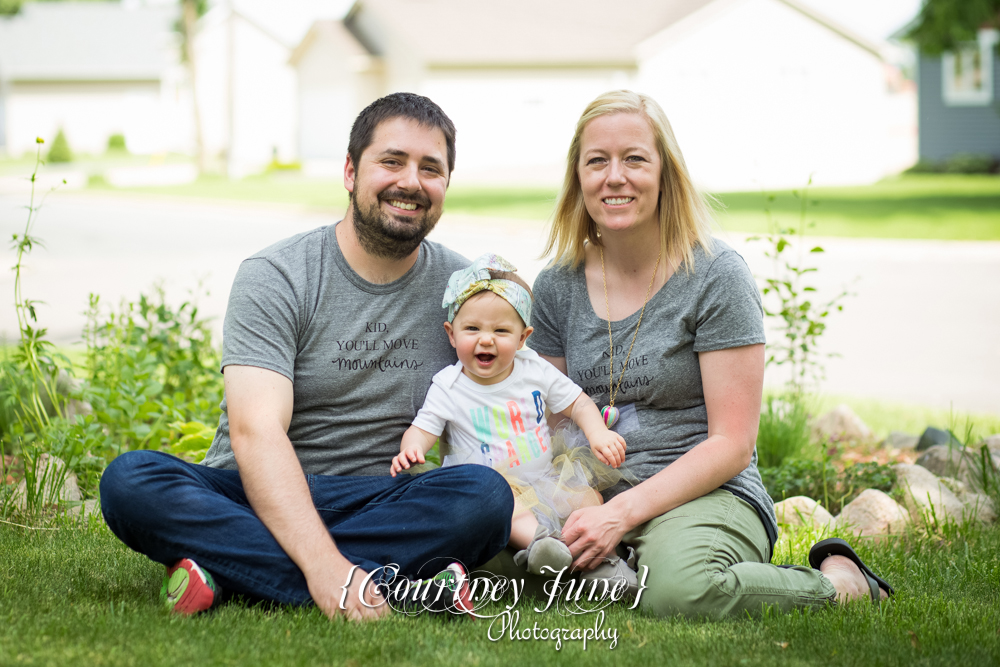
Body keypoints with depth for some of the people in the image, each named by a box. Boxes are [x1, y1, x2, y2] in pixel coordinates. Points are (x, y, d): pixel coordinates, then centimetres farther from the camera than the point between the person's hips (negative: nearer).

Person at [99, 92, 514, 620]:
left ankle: (220, 567, -30)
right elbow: (255, 431, -20)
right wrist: (324, 566, -35)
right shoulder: (274, 277, -7)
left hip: (377, 506, 2)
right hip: (259, 500, -2)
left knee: (485, 494, -29)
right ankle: (396, 585, -40)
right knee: (130, 480, -31)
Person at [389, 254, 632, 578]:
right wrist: (410, 450, -29)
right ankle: (537, 540, -56)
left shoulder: (536, 371, 2)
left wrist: (597, 432, -9)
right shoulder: (448, 387, -5)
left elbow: (577, 403, 10)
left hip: (545, 477, 4)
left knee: (588, 496, -18)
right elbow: (422, 429, -6)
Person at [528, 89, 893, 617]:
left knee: (678, 589, -38)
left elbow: (731, 444, -10)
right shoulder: (556, 287, 8)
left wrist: (623, 512, -20)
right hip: (592, 497, 4)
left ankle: (838, 582, -9)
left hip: (709, 496, -4)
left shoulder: (716, 276, -6)